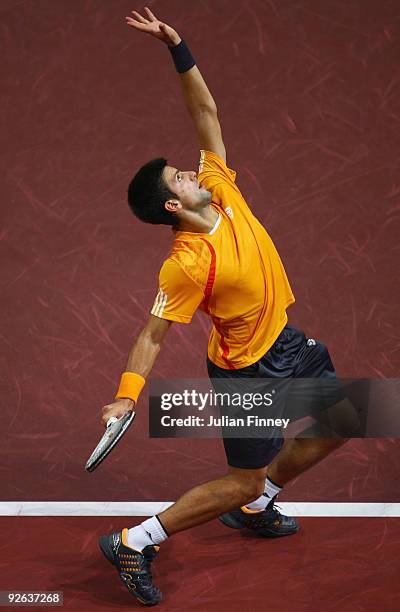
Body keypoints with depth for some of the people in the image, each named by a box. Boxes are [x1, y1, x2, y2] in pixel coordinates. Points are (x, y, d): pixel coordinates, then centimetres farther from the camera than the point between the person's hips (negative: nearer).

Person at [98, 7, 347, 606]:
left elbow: (206, 114, -7)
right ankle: (134, 544, 6)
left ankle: (255, 506, 34)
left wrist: (180, 51, -17)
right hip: (245, 370, -8)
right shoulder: (186, 265, -28)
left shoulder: (219, 189, -10)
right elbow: (153, 335, -24)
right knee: (241, 482, -3)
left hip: (283, 340, 8)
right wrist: (126, 396, -33)